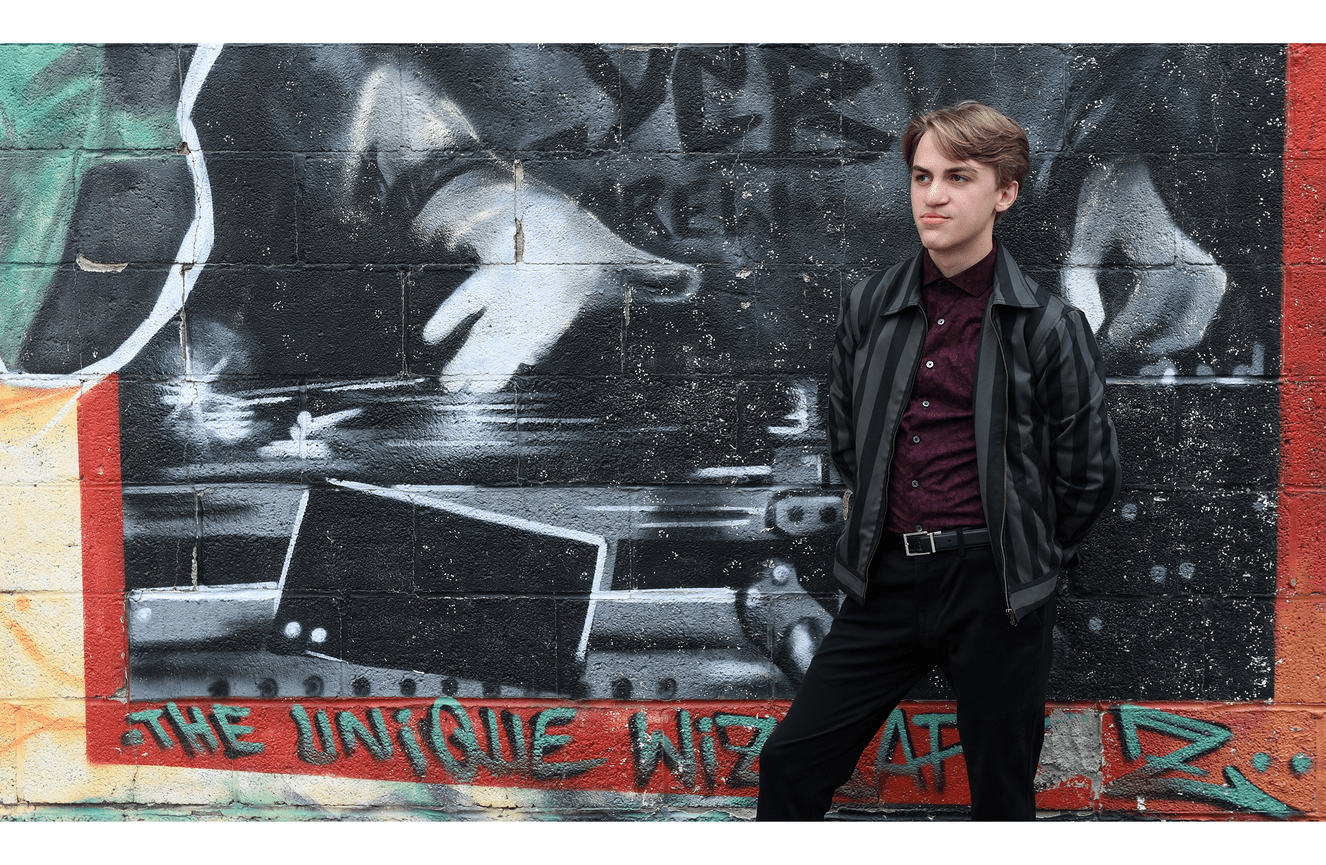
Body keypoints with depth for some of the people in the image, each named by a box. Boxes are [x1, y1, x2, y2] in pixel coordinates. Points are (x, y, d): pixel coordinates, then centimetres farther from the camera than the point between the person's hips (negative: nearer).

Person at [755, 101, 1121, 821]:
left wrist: (1028, 561, 7)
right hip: (888, 582, 3)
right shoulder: (869, 306, 6)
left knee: (1001, 796, 9)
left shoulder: (1048, 326, -5)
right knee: (789, 764, 2)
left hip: (994, 591, -3)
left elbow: (1091, 472, 2)